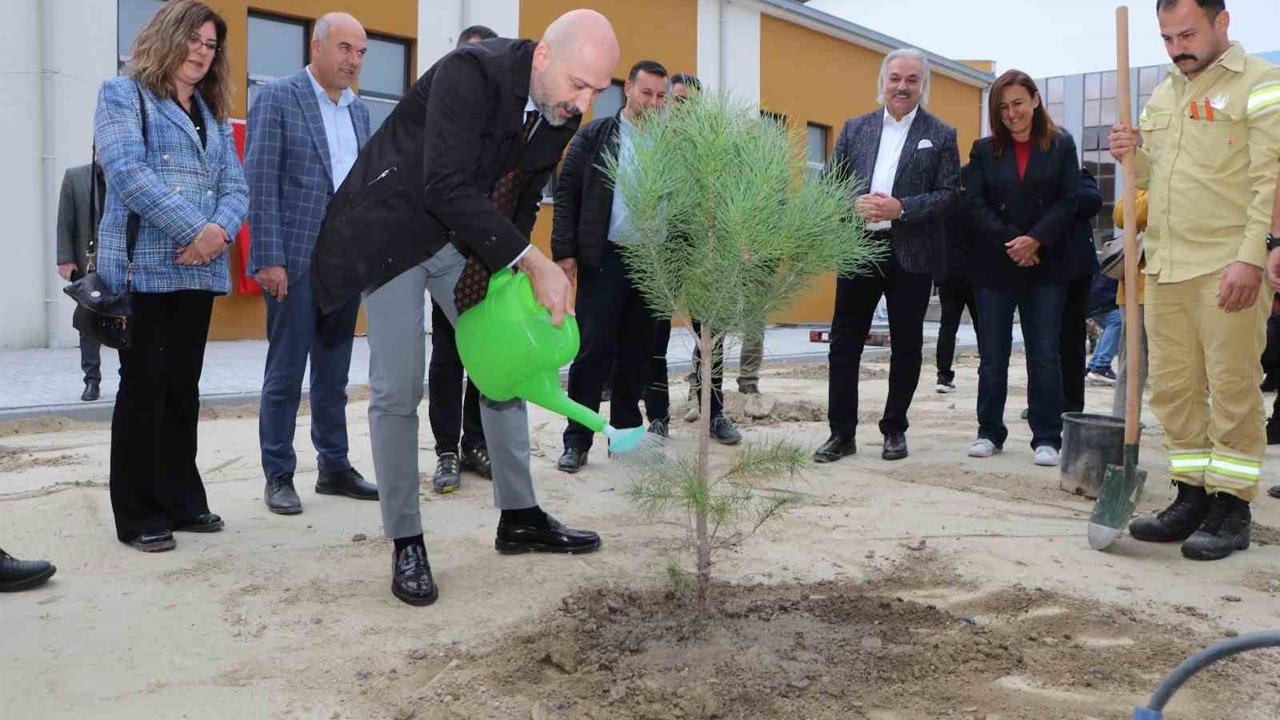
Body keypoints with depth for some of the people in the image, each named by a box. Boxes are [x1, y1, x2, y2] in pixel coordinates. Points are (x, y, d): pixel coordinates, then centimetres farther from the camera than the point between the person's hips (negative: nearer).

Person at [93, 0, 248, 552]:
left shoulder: (212, 114, 21)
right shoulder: (123, 94, 2)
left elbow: (235, 185, 11)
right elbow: (128, 172, -13)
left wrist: (222, 230, -11)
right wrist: (196, 229, -18)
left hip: (199, 271, 6)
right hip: (142, 267, -6)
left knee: (183, 386, 10)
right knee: (143, 385, -2)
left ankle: (181, 499, 18)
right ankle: (138, 513, 6)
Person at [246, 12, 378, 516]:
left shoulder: (359, 111, 14)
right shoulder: (276, 97, -4)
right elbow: (260, 182, -10)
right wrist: (269, 259, -16)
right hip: (296, 261, -6)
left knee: (333, 374, 13)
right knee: (285, 374, 1)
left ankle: (334, 467, 22)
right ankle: (278, 477, 12)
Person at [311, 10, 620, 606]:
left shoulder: (562, 113, -6)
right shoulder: (470, 73, -28)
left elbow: (521, 197, 6)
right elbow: (447, 188, -35)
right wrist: (532, 261, -35)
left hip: (470, 240, 7)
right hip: (395, 229, -7)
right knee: (397, 390, -7)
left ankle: (519, 518, 21)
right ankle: (405, 544, 5)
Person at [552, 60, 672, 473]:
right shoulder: (594, 135, 3)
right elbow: (566, 193, -1)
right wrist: (564, 252, -9)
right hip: (603, 259, -3)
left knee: (636, 353, 9)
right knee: (593, 350, -4)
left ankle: (626, 433, 20)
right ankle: (577, 440, 3)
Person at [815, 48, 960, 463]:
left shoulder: (941, 136, 4)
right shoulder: (855, 129, 11)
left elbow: (949, 195, -3)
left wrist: (901, 208, -16)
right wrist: (854, 204, -12)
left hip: (912, 254, -1)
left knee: (906, 346, 7)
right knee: (844, 343, 2)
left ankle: (894, 430, 21)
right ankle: (842, 433, 10)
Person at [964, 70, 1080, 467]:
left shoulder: (1061, 145, 5)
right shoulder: (984, 150, 7)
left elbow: (1069, 201, -2)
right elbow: (974, 204, -1)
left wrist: (1035, 239, -15)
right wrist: (1009, 242, -13)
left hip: (1046, 267, -1)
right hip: (994, 267, 1)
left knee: (1045, 355, 0)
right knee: (992, 356, 5)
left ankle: (1046, 438, 7)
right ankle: (990, 432, 16)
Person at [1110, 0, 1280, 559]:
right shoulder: (1163, 94, 19)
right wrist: (1133, 157, 4)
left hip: (1228, 268, -7)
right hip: (1166, 265, 7)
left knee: (1233, 389, -3)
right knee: (1172, 388, 9)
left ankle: (1232, 510, 6)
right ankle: (1191, 498, 19)